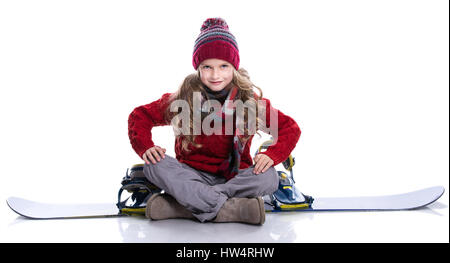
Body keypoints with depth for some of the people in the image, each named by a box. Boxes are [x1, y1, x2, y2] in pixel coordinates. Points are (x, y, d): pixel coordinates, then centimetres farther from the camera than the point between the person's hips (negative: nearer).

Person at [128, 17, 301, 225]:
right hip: (193, 176, 0)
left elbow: (290, 128, 1)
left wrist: (272, 155, -18)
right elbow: (140, 116, 4)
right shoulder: (182, 100, -5)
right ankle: (235, 209, -34)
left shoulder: (251, 101, -5)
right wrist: (146, 147, -15)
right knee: (155, 166, -26)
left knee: (268, 177, -29)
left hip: (235, 178, 0)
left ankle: (176, 207, -29)